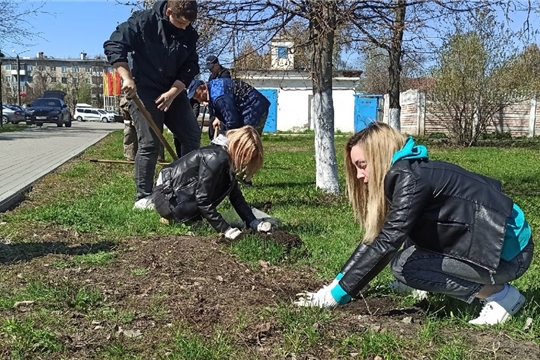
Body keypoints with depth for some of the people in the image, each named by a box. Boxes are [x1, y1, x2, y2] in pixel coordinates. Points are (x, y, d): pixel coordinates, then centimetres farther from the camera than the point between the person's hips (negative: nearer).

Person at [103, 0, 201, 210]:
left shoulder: (190, 35, 0)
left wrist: (172, 93, -14)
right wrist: (127, 78, -26)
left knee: (192, 135, 3)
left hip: (174, 92, 6)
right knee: (149, 143, -9)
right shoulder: (144, 21, -14)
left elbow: (190, 68, 0)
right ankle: (143, 197, 2)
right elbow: (113, 45, -16)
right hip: (144, 91, -6)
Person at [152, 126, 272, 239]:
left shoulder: (228, 159, 5)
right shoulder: (216, 158, -24)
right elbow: (202, 200, -25)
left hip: (180, 192, 9)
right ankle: (172, 217, -10)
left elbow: (236, 197, 6)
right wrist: (225, 229, -24)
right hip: (167, 197, -9)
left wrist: (254, 223, -5)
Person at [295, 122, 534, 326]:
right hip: (489, 241, 9)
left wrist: (336, 295, -20)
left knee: (405, 265, -12)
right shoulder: (409, 174, 9)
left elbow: (386, 242, -25)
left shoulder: (411, 178, -19)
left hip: (509, 251, -9)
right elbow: (374, 238, 11)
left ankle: (501, 295, -4)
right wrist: (337, 285, 7)